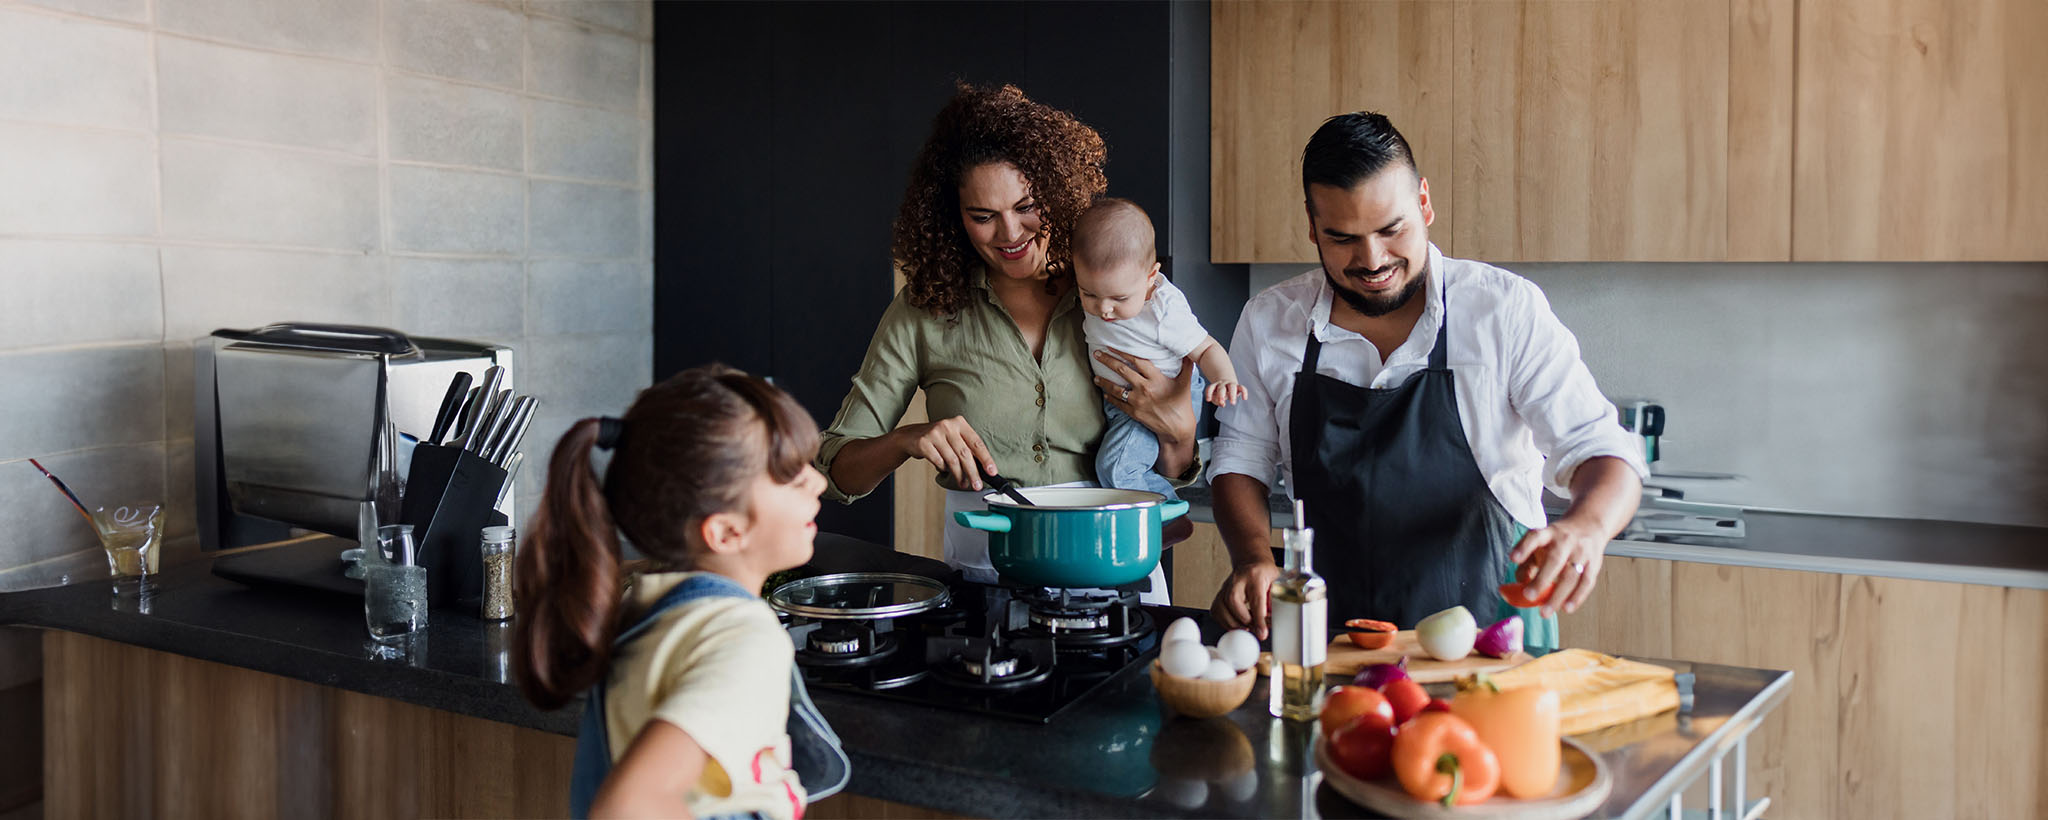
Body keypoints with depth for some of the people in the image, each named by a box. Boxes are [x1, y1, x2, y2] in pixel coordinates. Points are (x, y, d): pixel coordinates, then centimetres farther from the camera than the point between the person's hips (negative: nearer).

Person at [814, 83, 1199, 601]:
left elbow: (1165, 483, 13)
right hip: (984, 573, -1)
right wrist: (908, 441, -16)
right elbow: (835, 472, 2)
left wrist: (1177, 432, -8)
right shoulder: (925, 311, 2)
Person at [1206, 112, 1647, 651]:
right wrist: (1254, 558, -6)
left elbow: (1599, 451, -5)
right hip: (1334, 644, 2)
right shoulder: (1267, 322, 5)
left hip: (1490, 640, -2)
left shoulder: (1507, 310, -3)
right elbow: (1241, 460, 13)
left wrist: (1585, 528, -28)